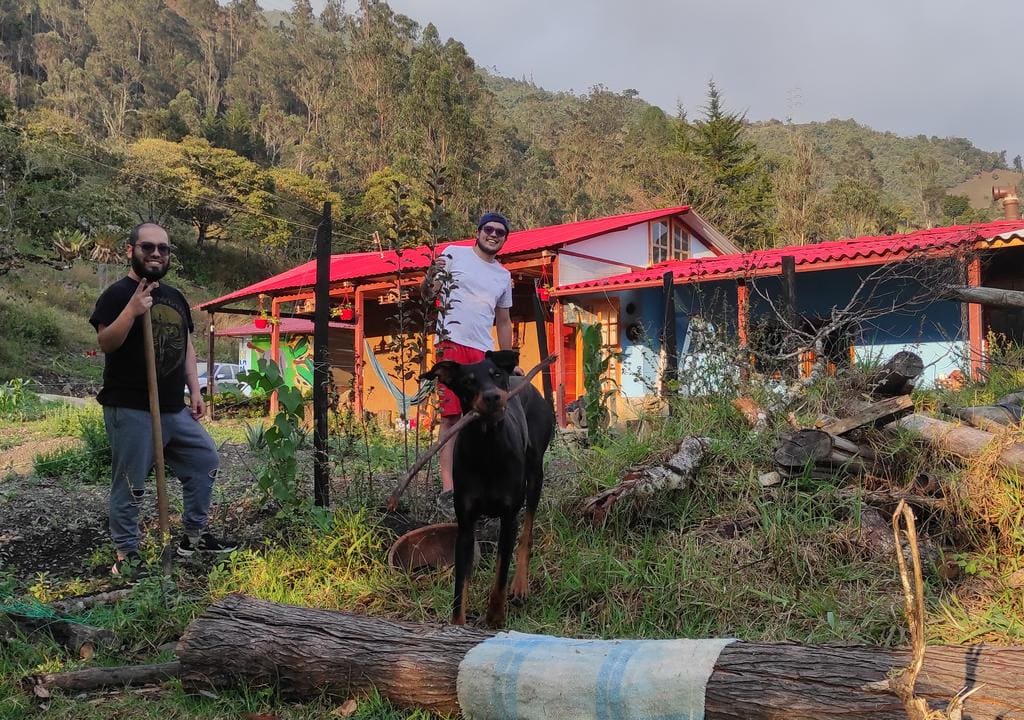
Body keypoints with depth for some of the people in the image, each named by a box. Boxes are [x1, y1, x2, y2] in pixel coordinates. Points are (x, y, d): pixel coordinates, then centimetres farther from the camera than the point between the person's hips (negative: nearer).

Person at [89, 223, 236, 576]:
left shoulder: (175, 297, 15)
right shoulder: (118, 294, -6)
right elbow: (105, 343, -16)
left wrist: (195, 390, 12)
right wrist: (132, 310, -29)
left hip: (175, 409, 7)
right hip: (130, 410, -7)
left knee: (205, 461, 11)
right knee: (130, 485, -1)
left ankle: (194, 536, 25)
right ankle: (126, 555, 12)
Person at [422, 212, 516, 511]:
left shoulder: (503, 276, 20)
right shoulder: (454, 254, 5)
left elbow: (503, 321, 26)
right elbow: (428, 293, 2)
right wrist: (431, 276, -20)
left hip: (484, 352, 5)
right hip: (453, 344, -5)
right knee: (451, 416, -9)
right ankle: (447, 488, -10)